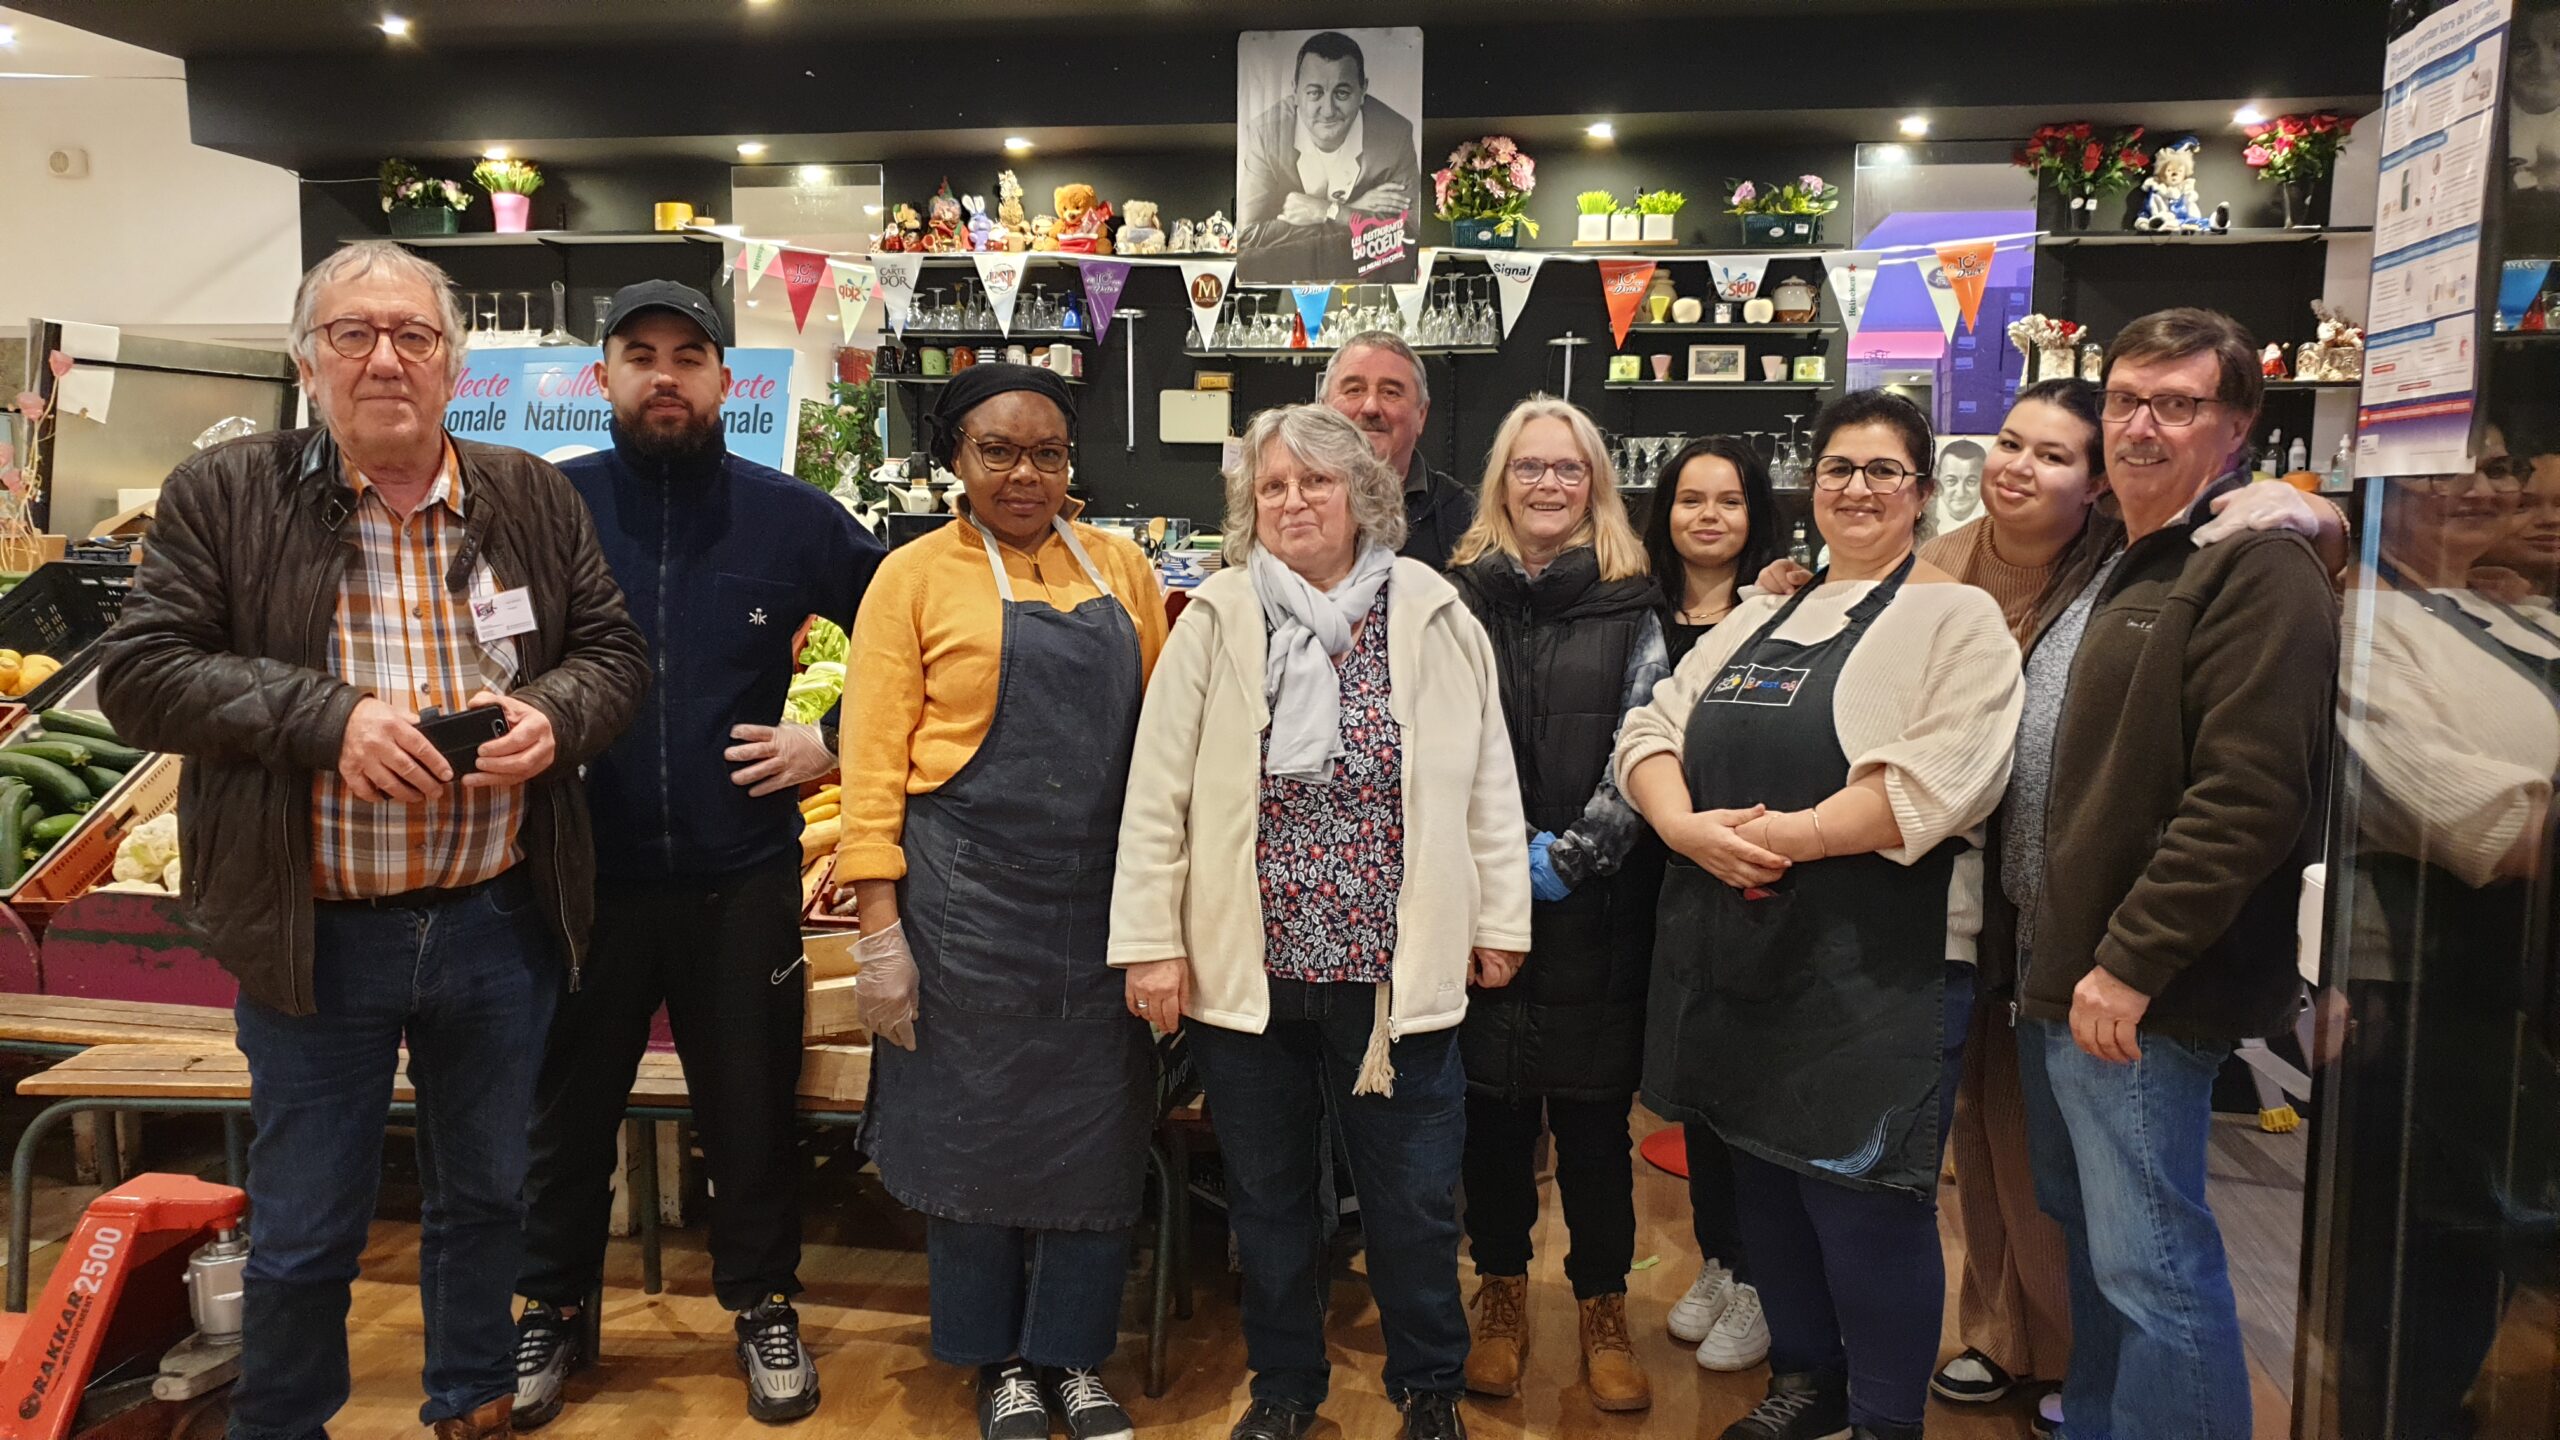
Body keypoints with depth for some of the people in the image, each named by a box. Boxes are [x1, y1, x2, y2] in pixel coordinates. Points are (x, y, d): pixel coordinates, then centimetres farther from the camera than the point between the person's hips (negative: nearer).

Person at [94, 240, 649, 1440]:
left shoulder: (535, 499, 4)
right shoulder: (222, 496, -3)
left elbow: (615, 651, 7)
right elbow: (139, 674, -7)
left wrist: (554, 713, -15)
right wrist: (329, 717, -21)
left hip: (499, 925, 3)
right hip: (317, 935, -2)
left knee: (487, 1196, 20)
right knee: (302, 1232, 12)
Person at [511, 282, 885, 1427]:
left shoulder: (789, 516, 1)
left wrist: (833, 744, -1)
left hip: (743, 872, 0)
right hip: (584, 870, 0)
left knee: (751, 1107, 12)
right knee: (567, 1106, 15)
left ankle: (765, 1309, 32)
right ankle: (552, 1312, 35)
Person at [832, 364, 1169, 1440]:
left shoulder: (1120, 567, 8)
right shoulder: (916, 575, -1)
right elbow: (872, 762, -5)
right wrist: (878, 927, -10)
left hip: (1105, 897, 3)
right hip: (968, 899, -3)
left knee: (1099, 1127, 9)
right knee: (976, 1123, 8)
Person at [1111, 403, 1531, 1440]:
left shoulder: (1434, 616, 2)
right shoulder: (1217, 620, -1)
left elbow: (1489, 781, 6)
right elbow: (1158, 791, -1)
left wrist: (1498, 920, 5)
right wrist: (1151, 943, -4)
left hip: (1397, 968, 0)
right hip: (1248, 965, 1)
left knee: (1414, 1200, 10)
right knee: (1267, 1197, 15)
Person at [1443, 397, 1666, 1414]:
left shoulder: (1630, 607, 4)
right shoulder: (1457, 597, 5)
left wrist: (1568, 855, -12)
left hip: (1595, 905, -1)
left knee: (1594, 1109, 6)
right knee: (1492, 1101, 10)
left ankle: (1603, 1308, 23)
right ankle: (1501, 1293, 27)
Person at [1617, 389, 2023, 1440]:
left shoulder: (1956, 617, -3)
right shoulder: (1756, 621, 16)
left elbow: (1940, 782, -18)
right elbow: (1650, 733, 9)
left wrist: (1785, 835, -19)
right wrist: (1688, 826, -11)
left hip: (1878, 962, -6)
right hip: (1735, 949, 6)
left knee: (1865, 1197, 0)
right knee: (1765, 1174, 16)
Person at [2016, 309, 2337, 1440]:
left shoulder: (2259, 571, -13)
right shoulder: (2115, 565, 16)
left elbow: (2248, 795, -22)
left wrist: (2128, 964, -20)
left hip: (2137, 996, -9)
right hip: (2057, 970, 9)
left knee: (2151, 1269, -1)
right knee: (2085, 1235, 20)